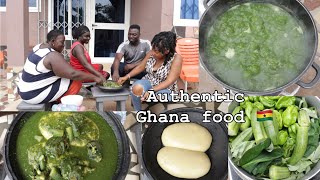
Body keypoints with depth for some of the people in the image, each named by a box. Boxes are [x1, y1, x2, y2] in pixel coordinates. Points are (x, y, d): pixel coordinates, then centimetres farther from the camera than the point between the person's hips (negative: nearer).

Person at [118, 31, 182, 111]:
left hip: (165, 89, -3)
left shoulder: (176, 58, -19)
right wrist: (127, 76, -4)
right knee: (137, 88, -32)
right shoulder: (152, 53, -6)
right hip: (148, 83, 4)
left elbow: (169, 81, -23)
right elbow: (140, 67, 9)